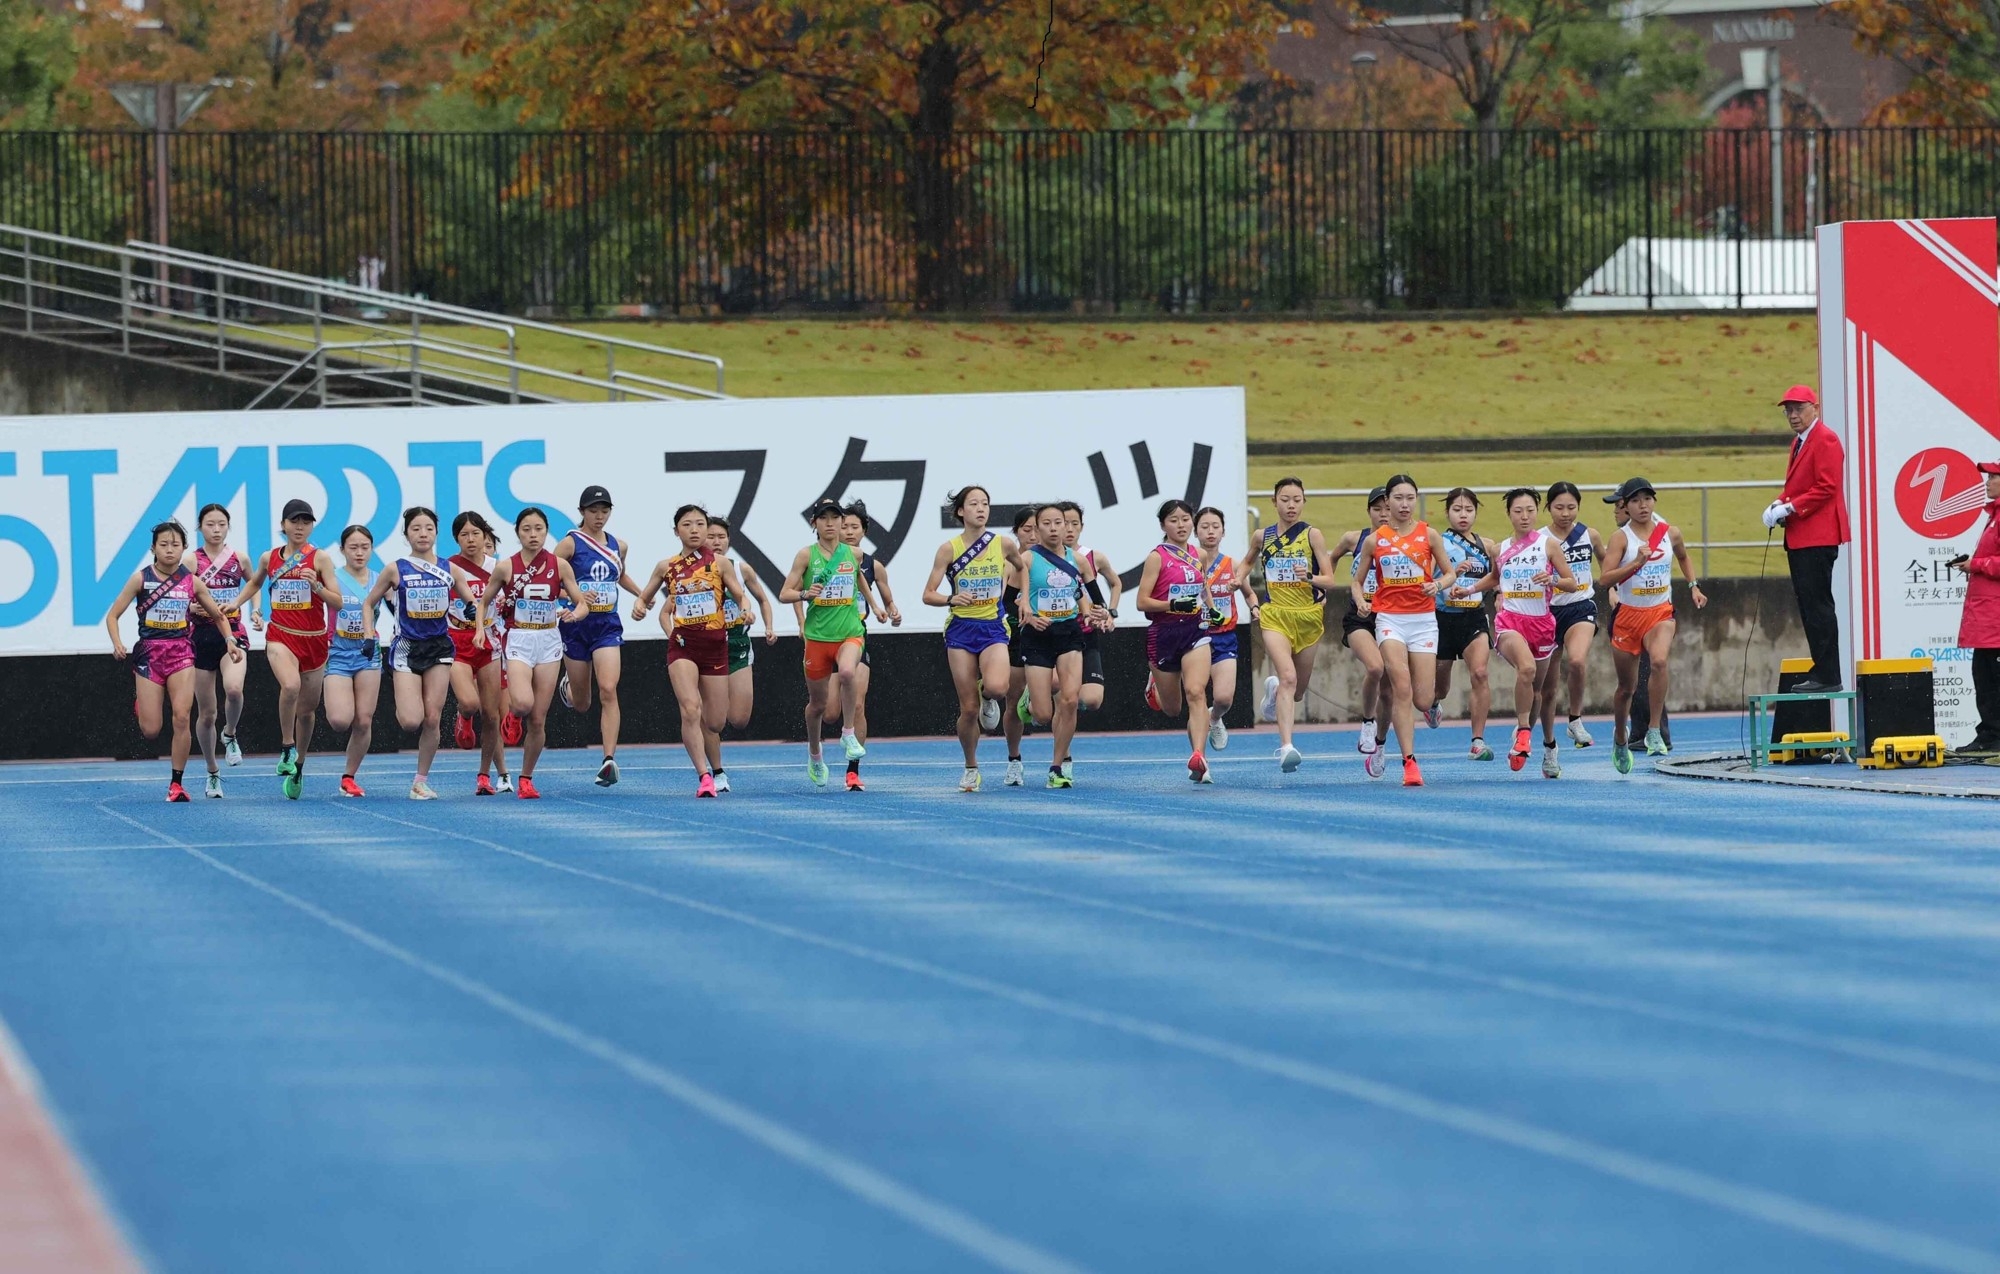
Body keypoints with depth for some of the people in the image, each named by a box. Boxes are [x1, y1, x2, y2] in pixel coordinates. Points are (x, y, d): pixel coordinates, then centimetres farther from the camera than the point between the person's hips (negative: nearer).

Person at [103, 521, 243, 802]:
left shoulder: (192, 581, 2)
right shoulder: (141, 578, -2)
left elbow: (219, 615, 14)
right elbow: (113, 615, 0)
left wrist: (229, 640, -2)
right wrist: (117, 644, -17)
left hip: (181, 653, 1)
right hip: (149, 652, -1)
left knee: (181, 717, -15)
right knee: (150, 731, -4)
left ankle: (176, 784, -4)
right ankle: (140, 703, 35)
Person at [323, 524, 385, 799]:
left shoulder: (379, 581, 5)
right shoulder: (333, 578, -5)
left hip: (368, 654, 3)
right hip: (339, 654, -3)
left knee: (363, 722, 0)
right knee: (341, 721, -18)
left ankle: (350, 776, 14)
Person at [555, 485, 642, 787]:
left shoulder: (618, 546, 8)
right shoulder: (570, 544, -7)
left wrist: (643, 595, 13)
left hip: (608, 626, 2)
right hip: (576, 625, -2)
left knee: (608, 691, -17)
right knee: (581, 703, 11)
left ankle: (609, 759, -21)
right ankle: (567, 687, 50)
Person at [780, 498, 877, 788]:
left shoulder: (854, 554, 4)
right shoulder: (806, 555, -2)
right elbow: (784, 594, -3)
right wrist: (805, 594, -21)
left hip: (851, 633, 0)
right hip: (818, 636, 0)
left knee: (847, 672, -34)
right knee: (817, 704, 10)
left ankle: (848, 735, -19)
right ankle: (814, 753, 36)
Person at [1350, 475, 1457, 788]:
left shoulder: (1429, 535, 3)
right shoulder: (1374, 540, 3)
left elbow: (1450, 574, 8)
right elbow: (1356, 579, 11)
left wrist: (1439, 584, -13)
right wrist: (1360, 600, -9)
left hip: (1423, 619, 1)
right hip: (1389, 619, -1)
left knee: (1421, 701, -2)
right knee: (1402, 688, -19)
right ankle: (1410, 763, -17)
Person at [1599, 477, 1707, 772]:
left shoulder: (1670, 534, 2)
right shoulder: (1622, 538, -7)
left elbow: (1683, 558, 25)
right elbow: (1606, 579, -17)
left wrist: (1694, 586, 13)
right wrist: (1637, 563, -26)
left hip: (1660, 613, 1)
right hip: (1628, 615, 0)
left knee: (1660, 660, -31)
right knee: (1626, 686, 11)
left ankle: (1654, 732, -24)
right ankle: (1620, 738, 38)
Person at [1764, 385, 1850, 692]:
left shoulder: (1825, 440, -10)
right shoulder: (1799, 442, 20)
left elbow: (1826, 488, -17)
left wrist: (1789, 508, -17)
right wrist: (1779, 504, 7)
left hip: (1817, 537, -10)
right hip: (1800, 538, 10)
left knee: (1818, 606, -11)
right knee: (1808, 607, 10)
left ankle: (1827, 676, -10)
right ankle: (1823, 670, 13)